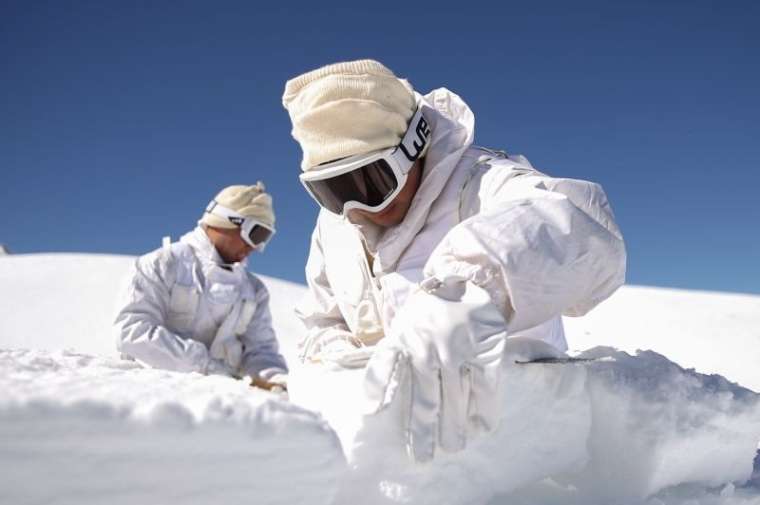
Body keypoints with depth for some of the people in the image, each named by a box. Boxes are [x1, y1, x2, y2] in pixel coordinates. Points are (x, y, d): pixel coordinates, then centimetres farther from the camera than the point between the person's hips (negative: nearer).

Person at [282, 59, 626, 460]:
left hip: (507, 405, -4)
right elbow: (321, 322, 16)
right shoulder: (334, 225, 4)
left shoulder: (475, 183, -17)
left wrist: (469, 295, -55)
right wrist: (338, 355, -5)